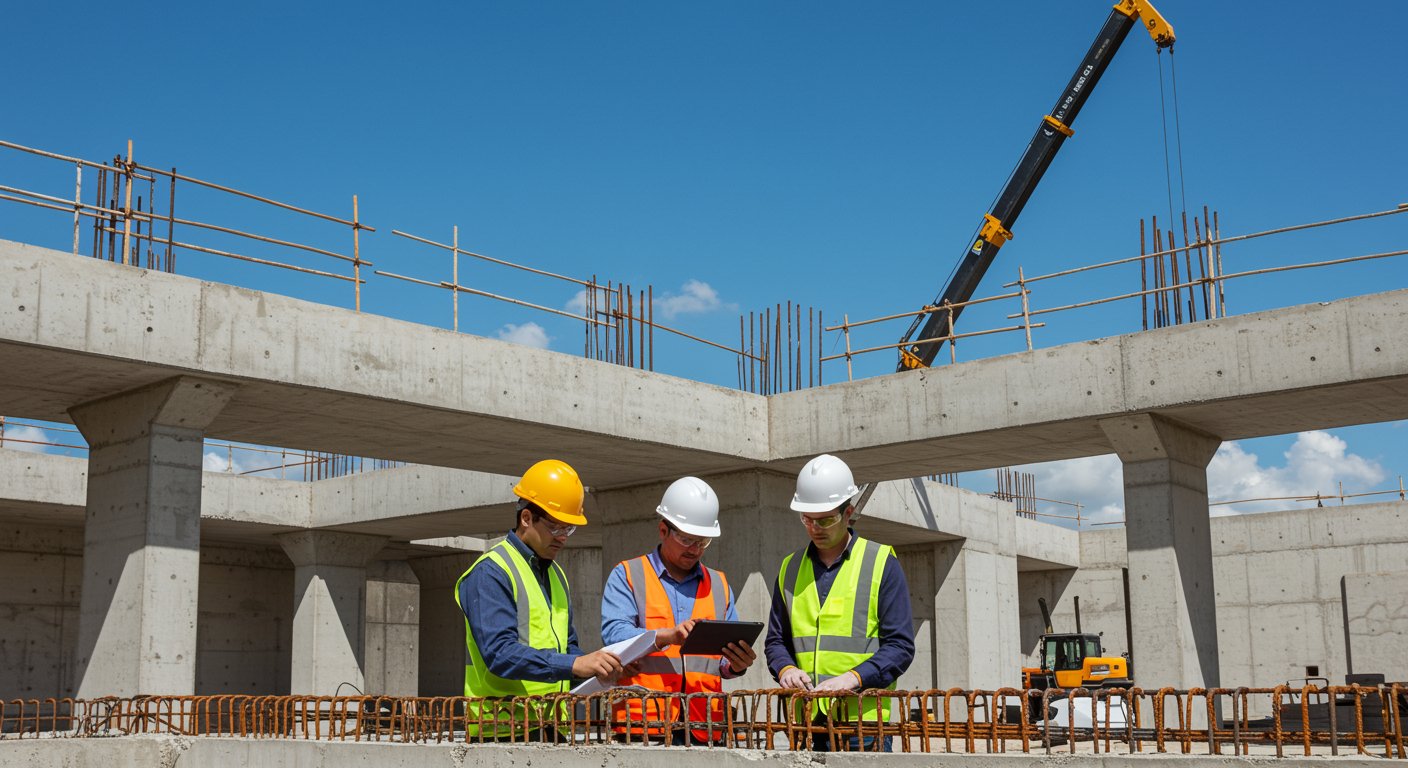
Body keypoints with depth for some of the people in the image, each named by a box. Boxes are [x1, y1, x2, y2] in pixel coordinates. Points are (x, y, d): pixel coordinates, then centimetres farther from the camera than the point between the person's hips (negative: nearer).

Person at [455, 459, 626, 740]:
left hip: (552, 727, 7)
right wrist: (573, 665, -27)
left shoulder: (556, 574, 19)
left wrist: (596, 667, 3)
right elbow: (499, 652, -21)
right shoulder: (490, 573, -9)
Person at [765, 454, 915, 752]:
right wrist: (785, 669, -3)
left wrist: (854, 678, -16)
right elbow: (776, 639, 20)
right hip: (805, 722, 3)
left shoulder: (882, 562, 3)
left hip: (863, 719, -3)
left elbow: (900, 646, -1)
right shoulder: (790, 569, 15)